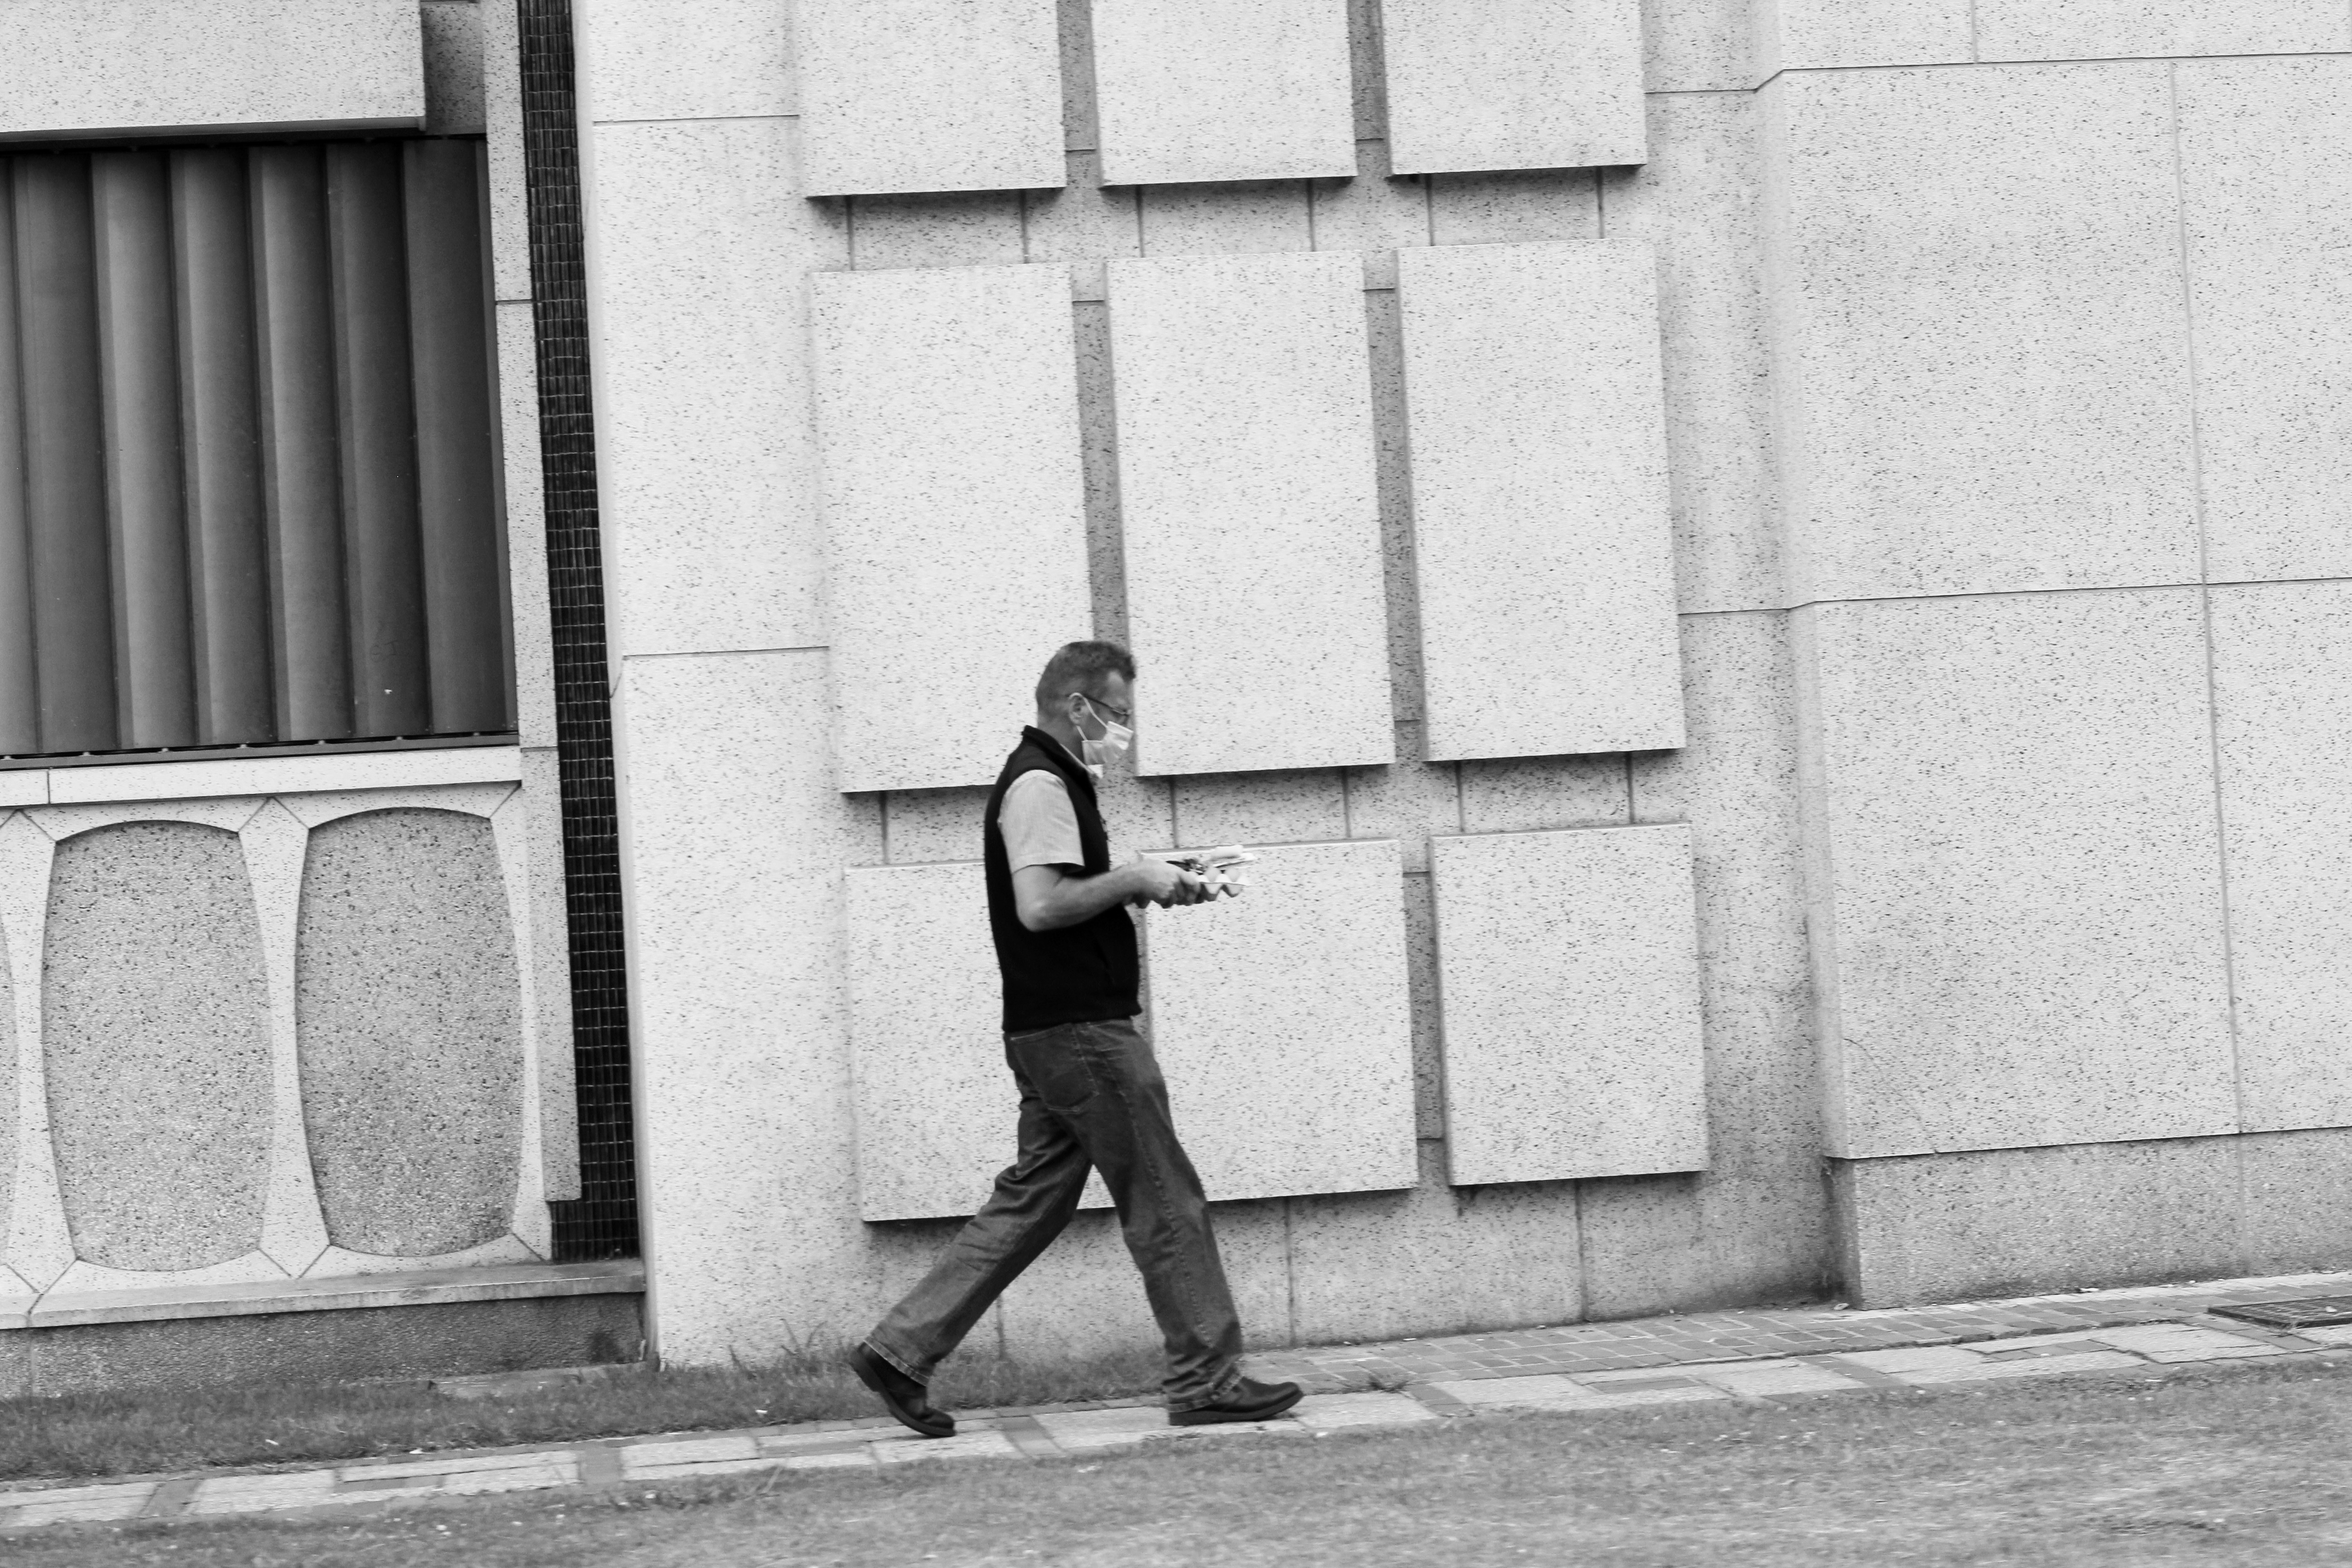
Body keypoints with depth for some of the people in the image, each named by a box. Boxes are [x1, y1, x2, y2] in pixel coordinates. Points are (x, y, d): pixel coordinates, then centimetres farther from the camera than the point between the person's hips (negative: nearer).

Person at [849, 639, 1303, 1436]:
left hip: (1052, 1033, 10)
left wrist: (1144, 882, 12)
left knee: (1030, 1202, 11)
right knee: (1165, 1201, -4)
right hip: (1081, 1031, -10)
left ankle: (901, 1349, 9)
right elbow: (1040, 905, -24)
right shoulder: (1041, 786, -14)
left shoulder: (1048, 780, 20)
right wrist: (1135, 878, -14)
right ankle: (1206, 1382, 1)